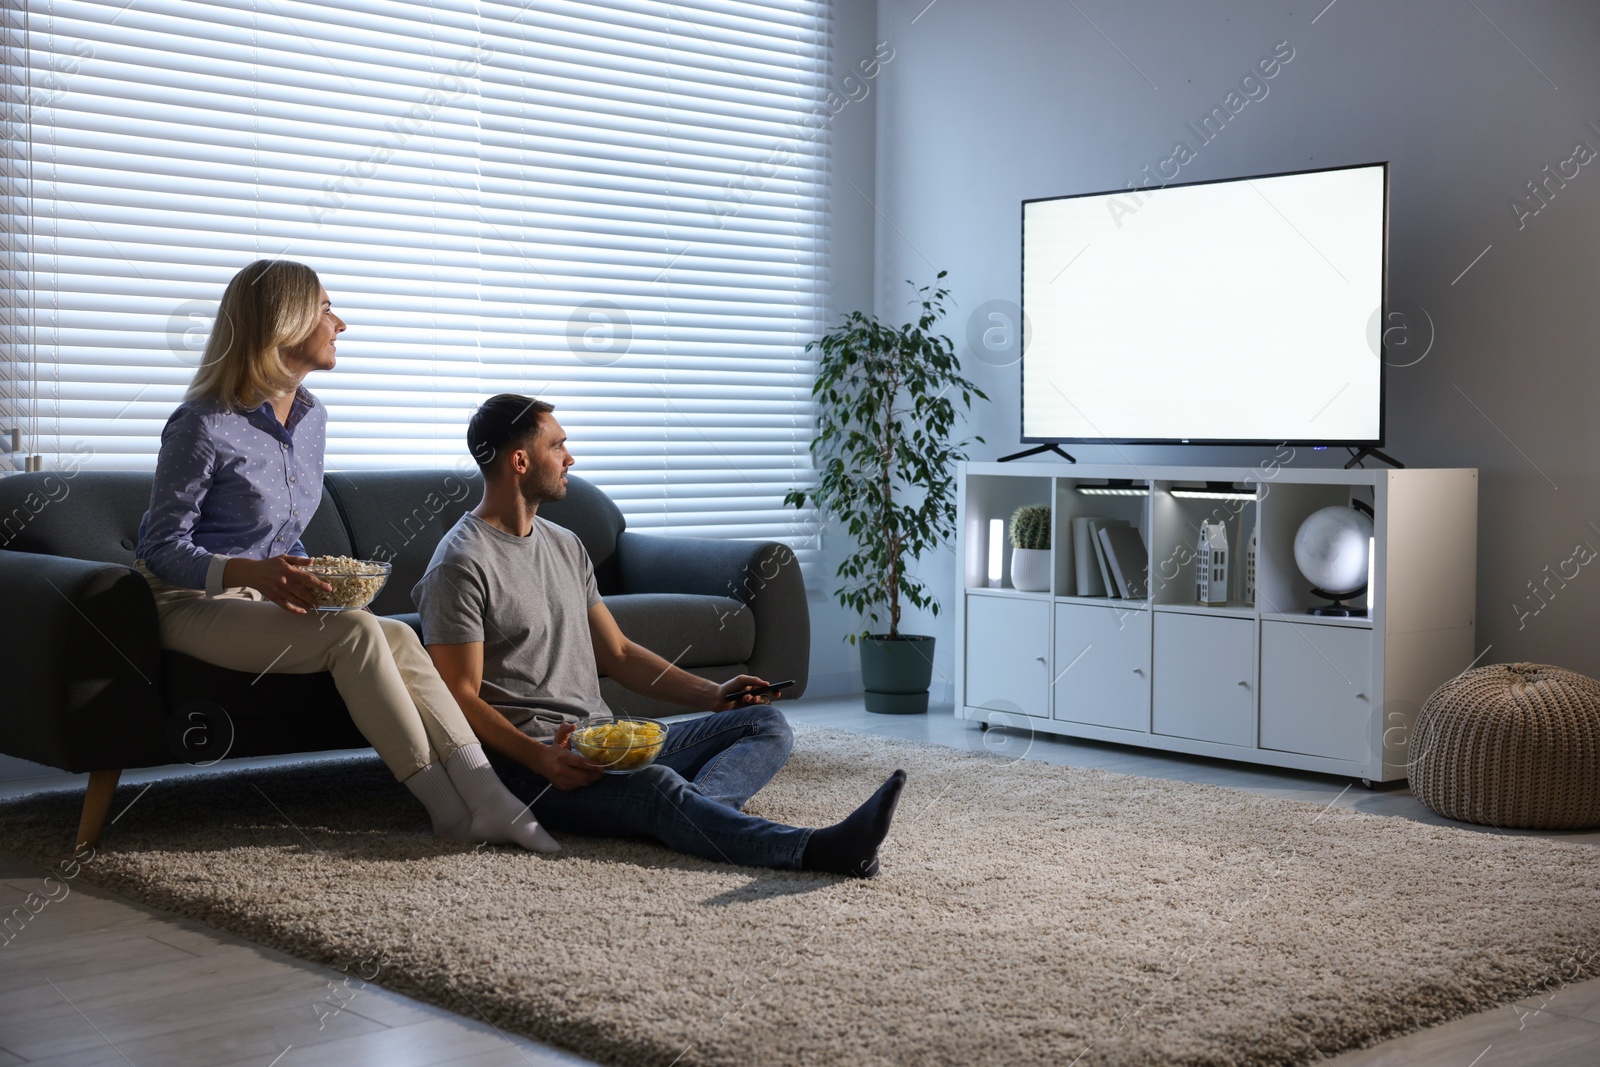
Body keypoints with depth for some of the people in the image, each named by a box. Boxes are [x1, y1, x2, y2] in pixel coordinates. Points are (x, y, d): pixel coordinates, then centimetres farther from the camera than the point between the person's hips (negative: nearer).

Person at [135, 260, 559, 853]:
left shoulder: (311, 417, 9)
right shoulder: (204, 427, -16)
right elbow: (162, 548, -15)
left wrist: (300, 574, -1)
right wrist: (251, 572, -31)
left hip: (266, 595, 7)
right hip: (194, 603, -7)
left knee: (398, 638, -20)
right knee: (354, 633, -29)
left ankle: (485, 797, -29)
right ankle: (448, 807, -24)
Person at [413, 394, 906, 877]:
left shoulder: (565, 545, 20)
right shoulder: (460, 564, -6)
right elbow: (460, 698, -12)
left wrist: (710, 695, 10)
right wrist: (544, 759, -26)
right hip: (527, 762, -9)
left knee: (766, 723, -5)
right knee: (654, 785, -37)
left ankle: (693, 810, -39)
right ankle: (815, 849, -58)